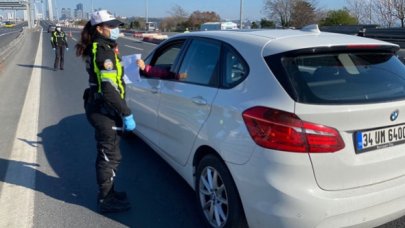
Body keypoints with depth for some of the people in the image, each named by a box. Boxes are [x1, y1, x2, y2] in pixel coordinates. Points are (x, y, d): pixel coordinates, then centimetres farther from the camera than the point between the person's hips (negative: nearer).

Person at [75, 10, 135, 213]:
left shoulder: (96, 49, 13)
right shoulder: (104, 52, -19)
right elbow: (109, 89, -26)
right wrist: (127, 114, -23)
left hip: (99, 108, 10)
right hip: (104, 111, -10)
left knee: (107, 154, 20)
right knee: (110, 156, 2)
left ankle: (107, 192, 34)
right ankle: (105, 200, 17)